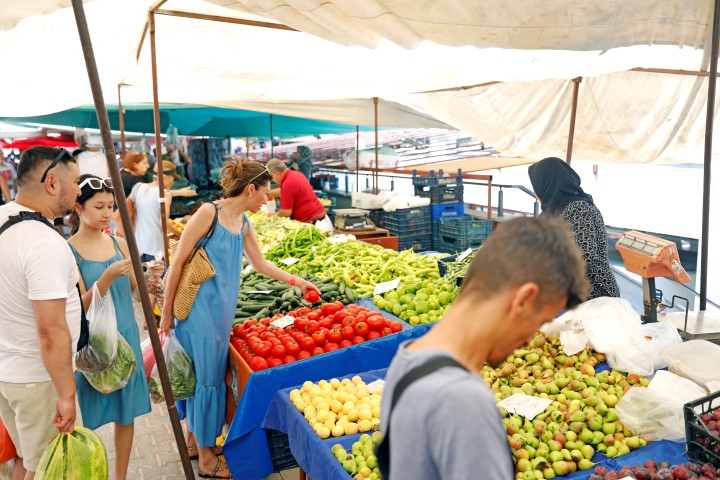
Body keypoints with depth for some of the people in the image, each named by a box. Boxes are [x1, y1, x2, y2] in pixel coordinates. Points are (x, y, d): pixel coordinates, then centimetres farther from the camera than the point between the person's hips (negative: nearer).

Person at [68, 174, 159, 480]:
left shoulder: (119, 243, 4)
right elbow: (80, 306, -15)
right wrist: (108, 276, -29)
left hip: (126, 336, 5)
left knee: (127, 414, 12)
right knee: (89, 417, 7)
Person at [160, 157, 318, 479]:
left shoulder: (244, 223, 10)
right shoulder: (208, 213, -14)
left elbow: (260, 263, 24)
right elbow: (177, 263, -12)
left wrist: (296, 281, 27)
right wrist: (167, 312, -8)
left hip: (222, 312, 7)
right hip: (198, 309, -7)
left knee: (206, 376, 16)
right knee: (207, 379, 2)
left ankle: (194, 439, 35)